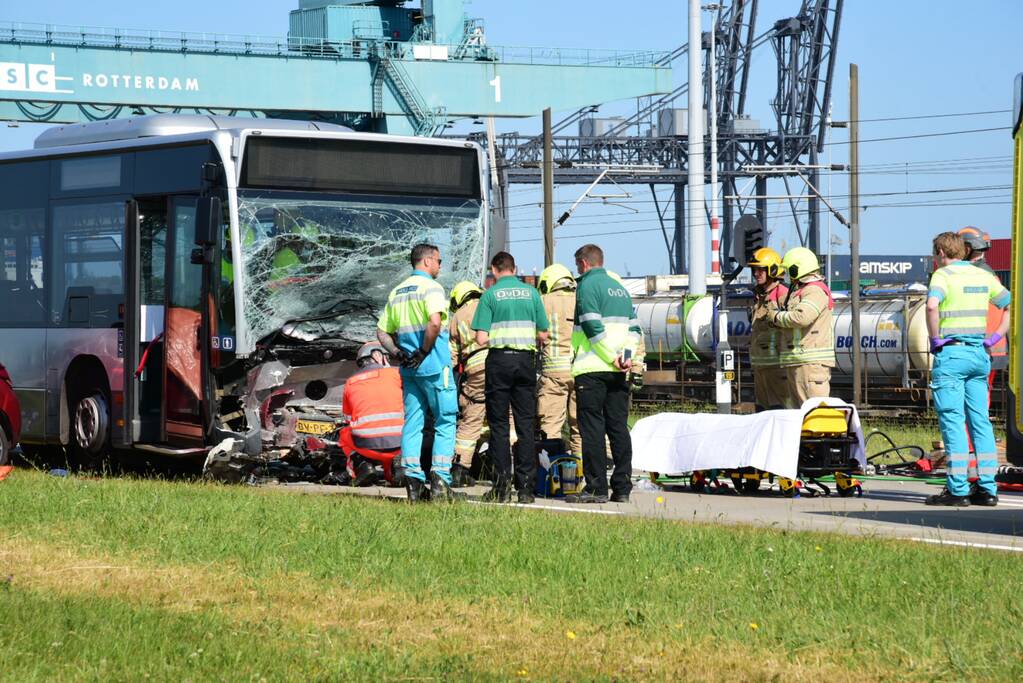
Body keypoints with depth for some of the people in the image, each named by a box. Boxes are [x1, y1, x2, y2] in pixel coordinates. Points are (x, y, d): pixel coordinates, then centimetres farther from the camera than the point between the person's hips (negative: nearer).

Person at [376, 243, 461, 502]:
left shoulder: (397, 292, 16)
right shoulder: (431, 287, -8)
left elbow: (382, 332, 15)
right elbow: (435, 322, -25)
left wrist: (399, 354, 5)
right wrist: (424, 351, -13)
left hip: (409, 368, 7)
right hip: (435, 365, -7)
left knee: (412, 424, 7)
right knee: (445, 422, 0)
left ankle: (414, 482, 2)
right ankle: (440, 480, -9)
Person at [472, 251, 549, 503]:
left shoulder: (490, 295, -2)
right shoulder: (531, 293, 6)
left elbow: (481, 339, -8)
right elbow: (543, 335, 6)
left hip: (499, 360, -2)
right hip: (526, 359, 2)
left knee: (499, 423, 2)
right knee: (526, 423, 5)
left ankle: (502, 485, -3)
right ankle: (526, 486, 3)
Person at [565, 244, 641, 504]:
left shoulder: (587, 286, -5)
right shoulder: (619, 288, 19)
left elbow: (593, 328, -17)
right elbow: (634, 328, 15)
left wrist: (611, 357, -13)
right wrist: (626, 356, 3)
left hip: (592, 369, -7)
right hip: (618, 372, 7)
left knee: (592, 428, -5)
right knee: (619, 427, 8)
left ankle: (596, 487, -7)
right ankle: (622, 488, 7)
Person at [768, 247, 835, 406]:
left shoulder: (815, 291, -11)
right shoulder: (798, 291, 23)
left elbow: (801, 317, -25)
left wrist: (775, 316, -9)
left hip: (811, 362, -11)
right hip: (795, 363, 11)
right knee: (793, 408, 9)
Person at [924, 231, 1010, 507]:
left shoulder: (943, 275, -6)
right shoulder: (983, 276, 13)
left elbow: (932, 305, -26)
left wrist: (935, 338, -14)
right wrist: (997, 335, 13)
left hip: (951, 353, -6)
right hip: (979, 353, 6)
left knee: (953, 420, -5)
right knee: (981, 421, 8)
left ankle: (958, 489, -8)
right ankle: (987, 488, 7)